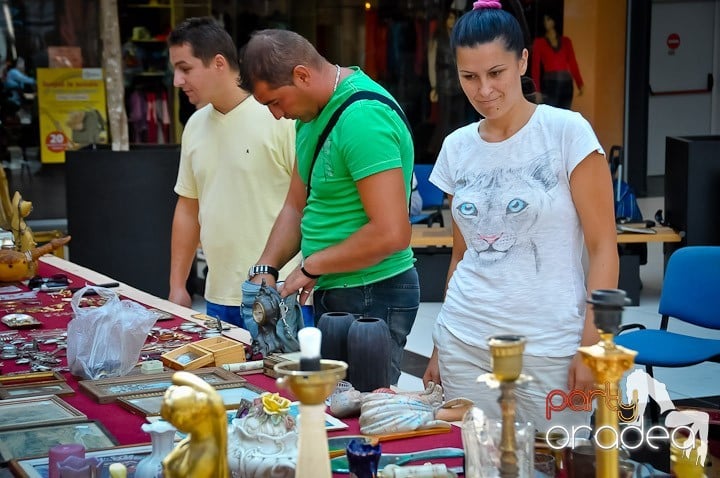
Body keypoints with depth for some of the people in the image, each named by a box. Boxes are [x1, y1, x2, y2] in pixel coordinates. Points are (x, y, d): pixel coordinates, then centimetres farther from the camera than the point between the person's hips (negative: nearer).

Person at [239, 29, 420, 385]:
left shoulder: (363, 118, -21)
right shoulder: (313, 115, 9)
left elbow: (391, 233, -26)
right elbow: (296, 206, 15)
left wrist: (311, 267, -15)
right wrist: (265, 268, 0)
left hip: (373, 300, -9)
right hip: (333, 295, 9)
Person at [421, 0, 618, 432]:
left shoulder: (567, 132, -6)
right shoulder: (457, 148, 7)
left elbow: (603, 248, -7)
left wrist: (591, 346, -13)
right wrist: (440, 350, 18)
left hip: (549, 349, -4)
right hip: (464, 347, 4)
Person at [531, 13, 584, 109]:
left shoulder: (566, 41, 12)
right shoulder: (539, 42, 1)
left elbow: (573, 63, 10)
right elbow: (536, 67, -4)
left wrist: (580, 84, 1)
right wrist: (537, 90, -13)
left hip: (566, 83, 4)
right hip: (549, 84, -4)